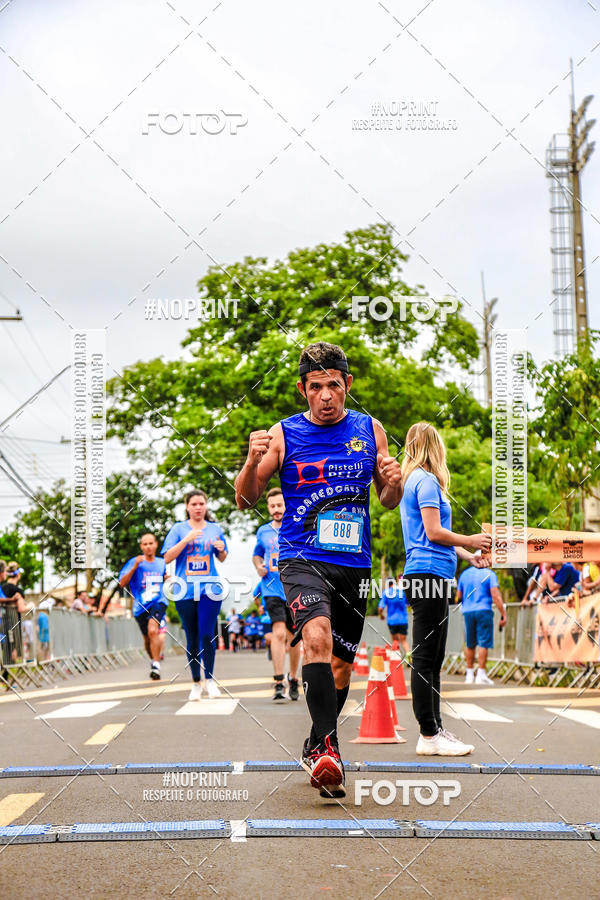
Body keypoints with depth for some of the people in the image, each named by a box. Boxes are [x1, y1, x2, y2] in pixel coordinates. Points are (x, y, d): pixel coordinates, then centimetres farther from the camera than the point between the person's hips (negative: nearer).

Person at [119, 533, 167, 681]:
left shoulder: (162, 563, 9)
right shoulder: (134, 562, -2)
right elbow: (122, 583, -11)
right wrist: (134, 567, -22)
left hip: (158, 602, -1)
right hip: (141, 606, 1)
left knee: (153, 630, -26)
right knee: (147, 638, 13)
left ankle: (156, 666, -26)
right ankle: (153, 660, 40)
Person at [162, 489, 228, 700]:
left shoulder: (215, 529, 10)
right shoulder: (179, 529, 4)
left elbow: (222, 559, 20)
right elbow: (167, 558, -4)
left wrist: (221, 549, -3)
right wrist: (187, 539, -13)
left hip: (209, 590, 0)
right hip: (185, 591, 0)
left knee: (207, 635, -9)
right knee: (192, 639, 6)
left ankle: (209, 679, 5)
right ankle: (196, 683, 17)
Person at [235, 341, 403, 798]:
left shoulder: (370, 430, 7)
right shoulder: (283, 435, -1)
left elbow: (388, 502, 15)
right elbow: (245, 501, 0)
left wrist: (394, 482, -8)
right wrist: (253, 462, -19)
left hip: (354, 564, 4)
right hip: (303, 559, -4)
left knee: (342, 663, 11)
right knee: (317, 635, -29)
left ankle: (316, 748, 32)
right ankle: (327, 744, -26)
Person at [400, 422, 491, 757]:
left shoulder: (415, 480, 22)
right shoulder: (427, 481, -8)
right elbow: (435, 533, -14)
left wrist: (468, 556, 23)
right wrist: (471, 541, -1)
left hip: (431, 577, 10)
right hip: (428, 575, -10)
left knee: (433, 659, 12)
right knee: (425, 658, -7)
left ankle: (435, 728, 17)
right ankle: (429, 736, -5)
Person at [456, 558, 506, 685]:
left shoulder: (465, 573, 11)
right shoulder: (489, 574, -3)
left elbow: (458, 597, 14)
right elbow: (495, 595, -12)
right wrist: (503, 614, -11)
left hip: (467, 611, 5)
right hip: (483, 611, -5)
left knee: (470, 644, 12)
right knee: (483, 643, -2)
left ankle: (469, 674, 13)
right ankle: (481, 674, -6)